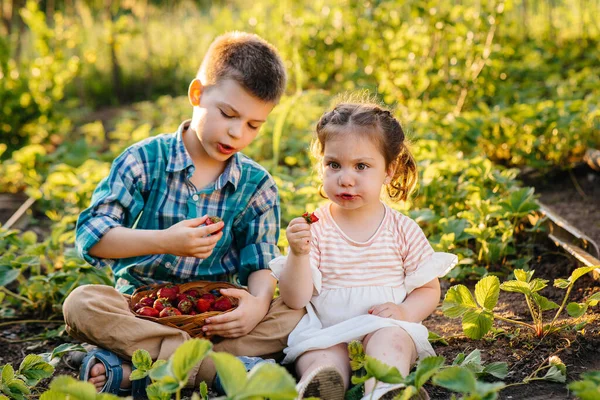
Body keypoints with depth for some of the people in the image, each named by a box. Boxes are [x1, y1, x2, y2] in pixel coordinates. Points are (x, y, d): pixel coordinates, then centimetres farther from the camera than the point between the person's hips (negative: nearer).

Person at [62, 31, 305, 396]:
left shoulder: (257, 186, 3)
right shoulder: (144, 160, -5)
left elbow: (261, 263, 2)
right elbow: (91, 234, -12)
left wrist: (259, 303, -21)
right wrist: (165, 242, -25)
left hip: (215, 313, 2)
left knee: (294, 317, -23)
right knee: (81, 304, -30)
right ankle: (216, 368, -36)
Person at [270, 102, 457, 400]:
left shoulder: (403, 230, 4)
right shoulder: (313, 228, 1)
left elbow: (429, 289, 9)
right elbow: (295, 299, -4)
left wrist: (405, 312, -13)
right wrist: (298, 254, -22)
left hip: (385, 327, 0)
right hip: (324, 331, 0)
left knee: (391, 339, -32)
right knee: (323, 358, -31)